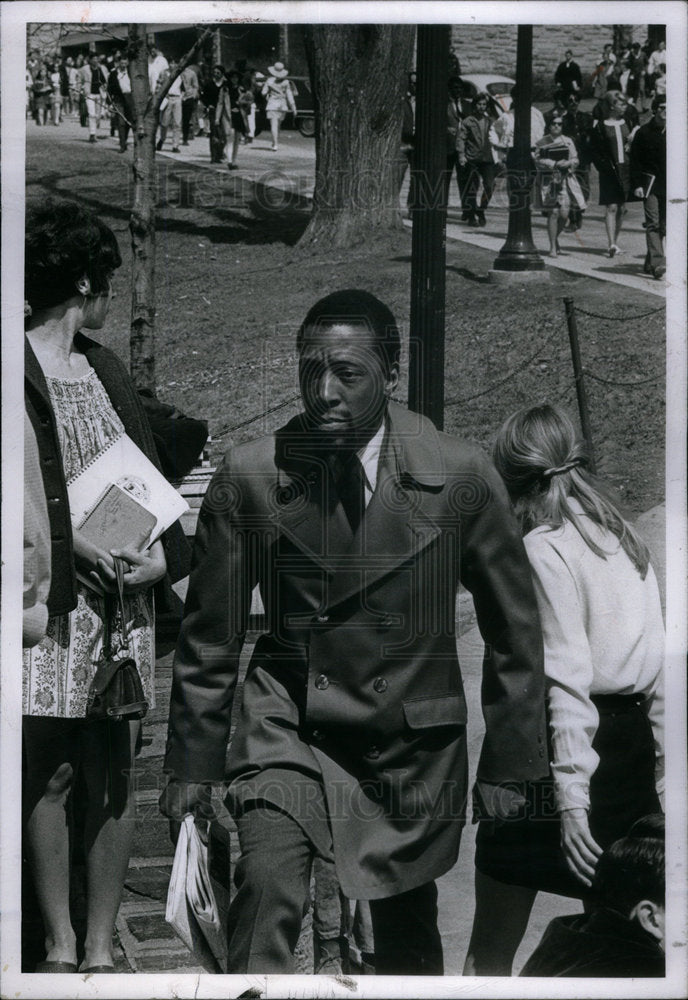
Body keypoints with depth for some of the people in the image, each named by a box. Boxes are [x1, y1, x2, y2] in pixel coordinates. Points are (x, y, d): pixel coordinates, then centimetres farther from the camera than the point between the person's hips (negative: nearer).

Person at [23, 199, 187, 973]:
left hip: (120, 595, 6)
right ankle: (59, 947, 11)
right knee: (50, 773, 0)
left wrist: (159, 549, -2)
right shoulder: (20, 373, -6)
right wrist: (73, 544, -18)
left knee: (113, 775, 5)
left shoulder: (104, 369, 15)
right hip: (51, 599, -5)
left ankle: (101, 948, 13)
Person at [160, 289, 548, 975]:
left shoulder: (461, 476, -10)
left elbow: (514, 634, 2)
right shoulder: (248, 477, -9)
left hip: (413, 740, 1)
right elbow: (208, 638, 2)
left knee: (407, 941, 10)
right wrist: (190, 767, 4)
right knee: (267, 885, -23)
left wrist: (509, 769, 4)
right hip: (288, 728, 0)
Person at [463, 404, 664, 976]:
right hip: (634, 740, 7)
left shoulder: (545, 546, -9)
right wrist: (663, 774, 15)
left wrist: (571, 793, -20)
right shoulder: (626, 541, 12)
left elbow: (566, 677, -17)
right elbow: (658, 671, 12)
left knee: (491, 951, 2)